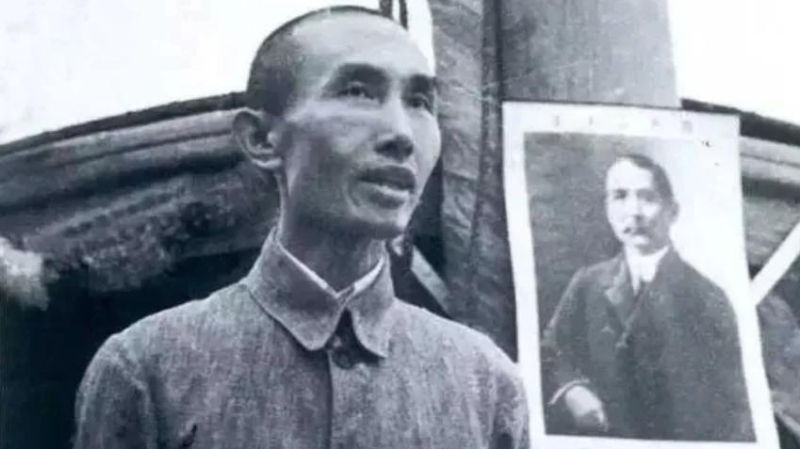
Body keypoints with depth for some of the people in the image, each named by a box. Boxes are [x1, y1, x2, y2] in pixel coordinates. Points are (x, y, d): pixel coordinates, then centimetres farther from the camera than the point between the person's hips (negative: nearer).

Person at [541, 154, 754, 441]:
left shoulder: (705, 295, -2)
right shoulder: (587, 284, 7)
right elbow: (551, 354, 3)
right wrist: (570, 390, -15)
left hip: (687, 441, -3)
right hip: (603, 441, 3)